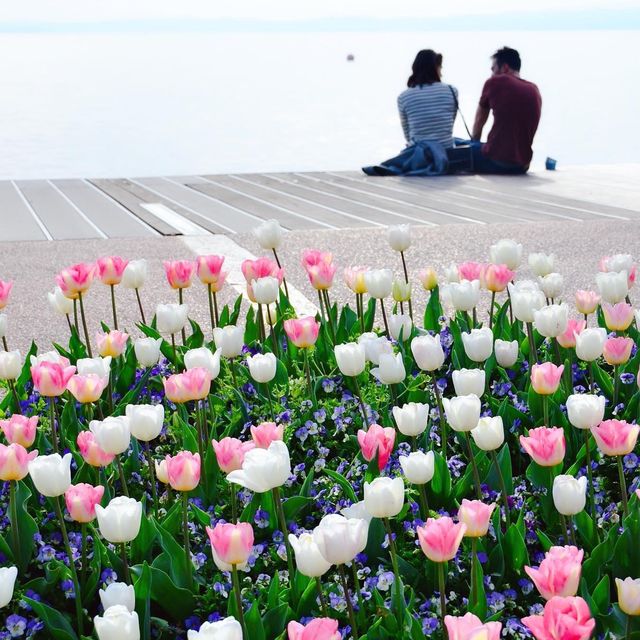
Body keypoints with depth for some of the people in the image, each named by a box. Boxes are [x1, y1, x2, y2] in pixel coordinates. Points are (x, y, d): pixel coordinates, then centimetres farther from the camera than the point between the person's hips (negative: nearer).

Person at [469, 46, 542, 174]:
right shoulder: (534, 90, 14)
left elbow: (479, 122, 12)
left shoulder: (494, 82, -1)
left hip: (496, 160, -6)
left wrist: (475, 144, 30)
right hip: (522, 165, 6)